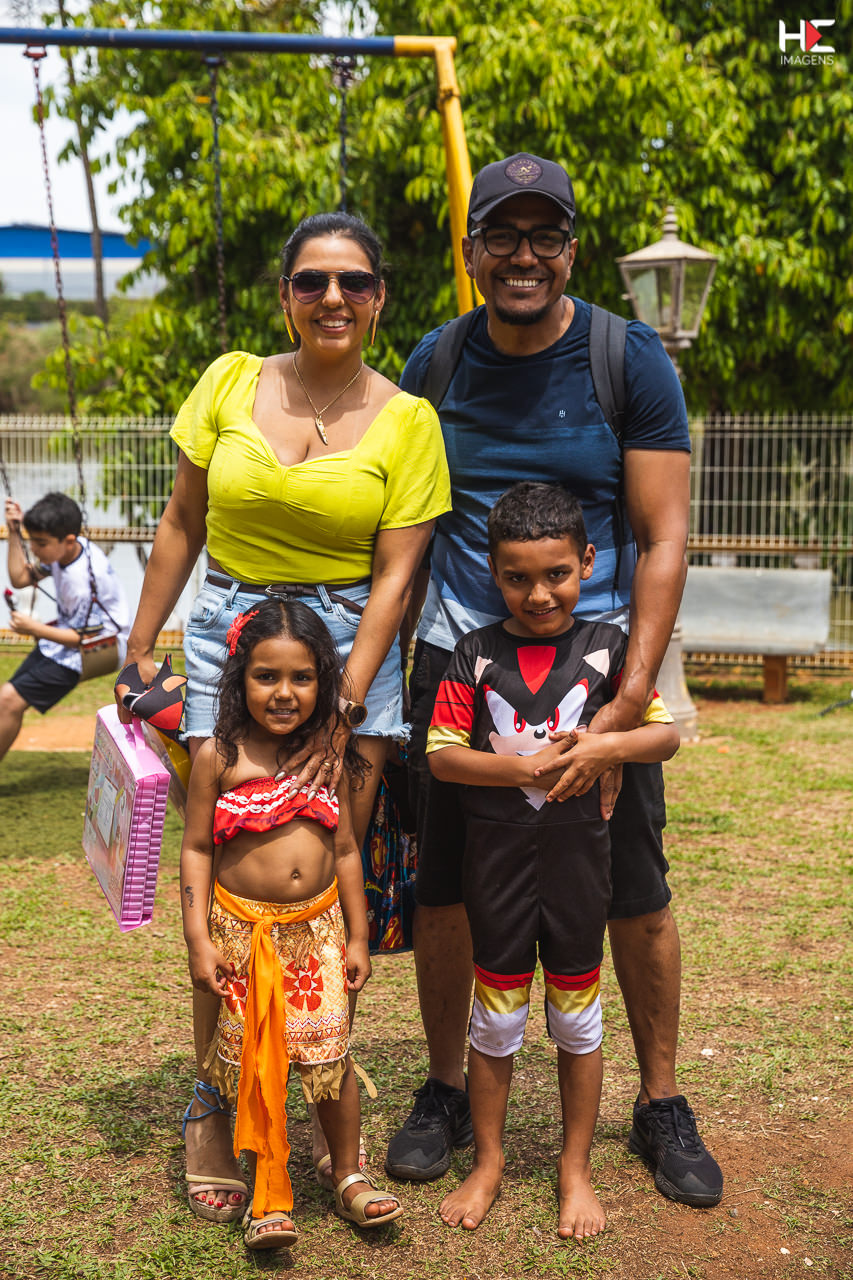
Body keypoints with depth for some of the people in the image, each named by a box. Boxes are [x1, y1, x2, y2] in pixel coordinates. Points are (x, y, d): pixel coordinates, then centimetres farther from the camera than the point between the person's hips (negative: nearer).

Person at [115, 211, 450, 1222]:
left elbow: (394, 574, -5)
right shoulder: (230, 382, 4)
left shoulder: (406, 419, 0)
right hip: (227, 635, 1)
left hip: (351, 644, 0)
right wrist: (139, 647, 9)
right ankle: (211, 1104, 13)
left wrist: (345, 703, -13)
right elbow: (182, 523, 10)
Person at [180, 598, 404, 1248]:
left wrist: (358, 937, 8)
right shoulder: (219, 756, -8)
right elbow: (196, 848, -4)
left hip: (319, 926, 2)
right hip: (244, 929, -2)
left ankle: (349, 1174, 26)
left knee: (330, 1051, 6)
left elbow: (345, 848, 8)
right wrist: (199, 939, -10)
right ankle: (269, 1196, 19)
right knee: (254, 1062, 4)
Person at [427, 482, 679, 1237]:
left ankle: (576, 1167, 31)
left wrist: (602, 747, -21)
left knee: (578, 1017, 13)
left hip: (578, 856, 0)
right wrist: (523, 766, -21)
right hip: (498, 859, 0)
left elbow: (667, 735, -3)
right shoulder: (477, 654, -5)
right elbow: (442, 754, -9)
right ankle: (488, 1161, 32)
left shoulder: (605, 647, -4)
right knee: (495, 1018, 13)